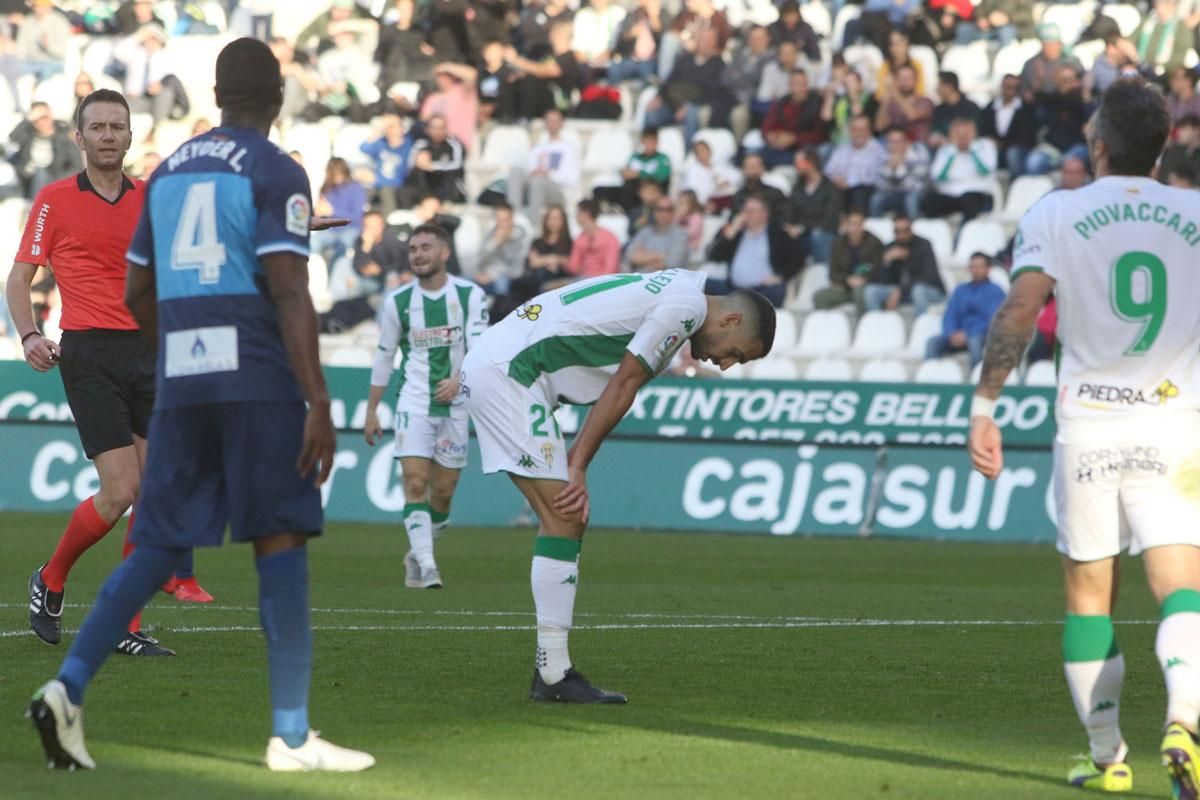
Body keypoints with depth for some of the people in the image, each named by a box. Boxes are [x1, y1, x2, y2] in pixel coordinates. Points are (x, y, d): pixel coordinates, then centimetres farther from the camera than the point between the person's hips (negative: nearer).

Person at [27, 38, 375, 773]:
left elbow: (137, 295, 20)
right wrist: (318, 403, -15)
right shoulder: (278, 174, -4)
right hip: (258, 377, -6)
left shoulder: (169, 172, 16)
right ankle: (291, 736, -4)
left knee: (160, 545, 9)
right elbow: (290, 293, -13)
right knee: (280, 540, -2)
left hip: (179, 381, 6)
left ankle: (69, 689, -7)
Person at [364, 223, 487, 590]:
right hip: (413, 403, -1)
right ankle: (426, 566, -19)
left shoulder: (470, 295, -2)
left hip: (455, 404, 1)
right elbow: (383, 357, 9)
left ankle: (416, 555, 28)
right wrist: (371, 411, 10)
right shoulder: (397, 301, 1)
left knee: (443, 491, 6)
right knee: (416, 483, -16)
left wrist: (458, 380, -29)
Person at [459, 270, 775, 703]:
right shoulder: (687, 303, -10)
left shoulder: (665, 294, 20)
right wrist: (577, 468, -6)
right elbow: (622, 387, -10)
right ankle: (554, 675, -11)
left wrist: (574, 469, 4)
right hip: (506, 372, -10)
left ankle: (550, 672, 8)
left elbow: (615, 387, 14)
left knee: (565, 518, 9)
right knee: (564, 519, -10)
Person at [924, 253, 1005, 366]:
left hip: (982, 335, -4)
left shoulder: (995, 291, 4)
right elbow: (949, 317, 12)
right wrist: (952, 334, -10)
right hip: (958, 335, 4)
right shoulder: (960, 291, 19)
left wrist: (967, 335, -18)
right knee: (933, 342, -23)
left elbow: (992, 319, -8)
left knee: (975, 341, -40)